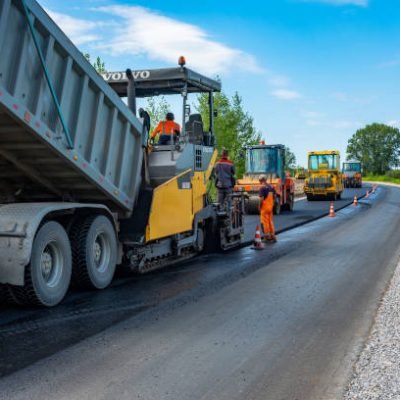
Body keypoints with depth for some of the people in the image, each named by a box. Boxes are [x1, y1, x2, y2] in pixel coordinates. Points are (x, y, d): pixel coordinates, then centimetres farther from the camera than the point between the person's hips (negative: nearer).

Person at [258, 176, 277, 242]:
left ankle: (267, 237, 4)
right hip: (270, 207, 7)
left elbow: (261, 199, -20)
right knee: (270, 221, 16)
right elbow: (274, 196, 13)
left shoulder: (262, 187, -16)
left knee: (265, 222, 0)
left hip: (265, 207, -7)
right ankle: (273, 235, 19)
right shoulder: (271, 187, 7)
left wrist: (259, 206, -9)